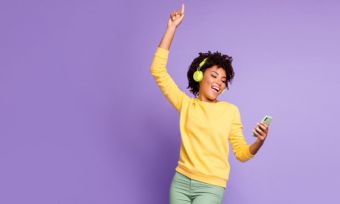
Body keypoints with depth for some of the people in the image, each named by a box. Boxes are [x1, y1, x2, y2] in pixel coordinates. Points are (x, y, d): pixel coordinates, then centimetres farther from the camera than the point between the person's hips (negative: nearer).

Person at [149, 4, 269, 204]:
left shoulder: (230, 110, 2)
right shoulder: (186, 104, 4)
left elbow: (242, 153, 5)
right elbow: (158, 70, -2)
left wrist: (259, 141, -17)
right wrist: (172, 28, -3)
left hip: (211, 187, -2)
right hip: (181, 182, 2)